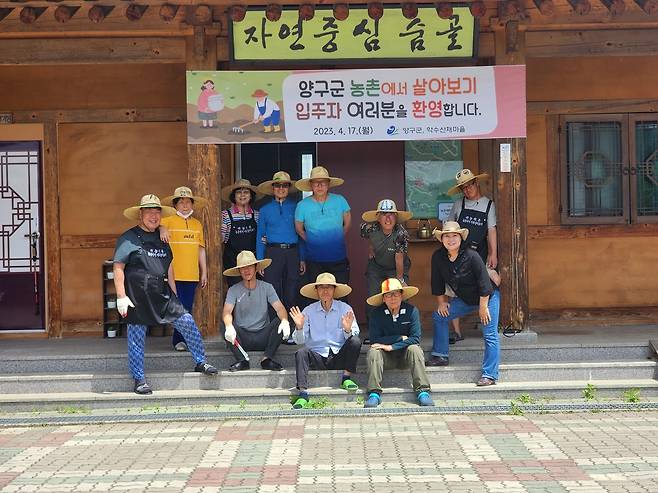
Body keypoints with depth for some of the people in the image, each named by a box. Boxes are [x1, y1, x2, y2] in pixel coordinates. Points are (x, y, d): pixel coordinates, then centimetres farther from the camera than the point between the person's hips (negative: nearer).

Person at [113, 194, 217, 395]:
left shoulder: (161, 239, 16)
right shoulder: (128, 239, -5)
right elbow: (118, 268, -9)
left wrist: (174, 294, 18)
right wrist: (121, 297, -15)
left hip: (162, 293, 6)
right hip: (137, 297, -5)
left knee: (187, 322, -1)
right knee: (136, 337, 3)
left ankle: (201, 362, 14)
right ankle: (139, 380, 14)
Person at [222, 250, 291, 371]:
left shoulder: (266, 287, 5)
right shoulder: (234, 290, 1)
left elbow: (279, 308, -8)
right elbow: (226, 312, -14)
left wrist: (285, 320, -31)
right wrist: (229, 326, -37)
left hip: (263, 337, 1)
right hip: (242, 337, -1)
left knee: (279, 322, -24)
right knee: (227, 327, -27)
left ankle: (267, 359, -22)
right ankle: (242, 360, -27)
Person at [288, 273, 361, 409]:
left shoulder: (345, 309, 4)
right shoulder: (309, 311, 6)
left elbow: (353, 338, -1)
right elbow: (300, 341, 3)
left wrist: (348, 330, -23)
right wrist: (299, 327, -16)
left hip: (339, 357, 0)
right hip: (317, 356, 0)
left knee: (356, 341, -25)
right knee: (301, 352, -28)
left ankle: (346, 378, -11)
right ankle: (303, 393, -32)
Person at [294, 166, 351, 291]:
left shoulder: (340, 201, -1)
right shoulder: (302, 206, -3)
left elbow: (347, 222, 12)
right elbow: (299, 229, 8)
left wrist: (338, 238, 10)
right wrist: (312, 241, 5)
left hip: (339, 258, 0)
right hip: (314, 261, 0)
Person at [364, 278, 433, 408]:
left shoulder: (411, 311, -10)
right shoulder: (377, 313, -8)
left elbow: (415, 339, -16)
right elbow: (374, 341, -14)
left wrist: (391, 346, -21)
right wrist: (401, 338, -15)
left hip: (405, 355, -1)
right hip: (386, 358, 1)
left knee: (414, 349, -30)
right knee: (373, 351, -27)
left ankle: (423, 391, -31)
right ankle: (374, 393, -30)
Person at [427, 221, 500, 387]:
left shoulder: (471, 256, -28)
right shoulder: (438, 257, -11)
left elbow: (484, 282, -24)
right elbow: (438, 282, 3)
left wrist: (483, 307, -20)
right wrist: (441, 302, 7)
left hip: (488, 297, -6)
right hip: (465, 299, 6)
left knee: (490, 335, -11)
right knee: (439, 316, 4)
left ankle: (489, 375, -9)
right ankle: (440, 356, 12)